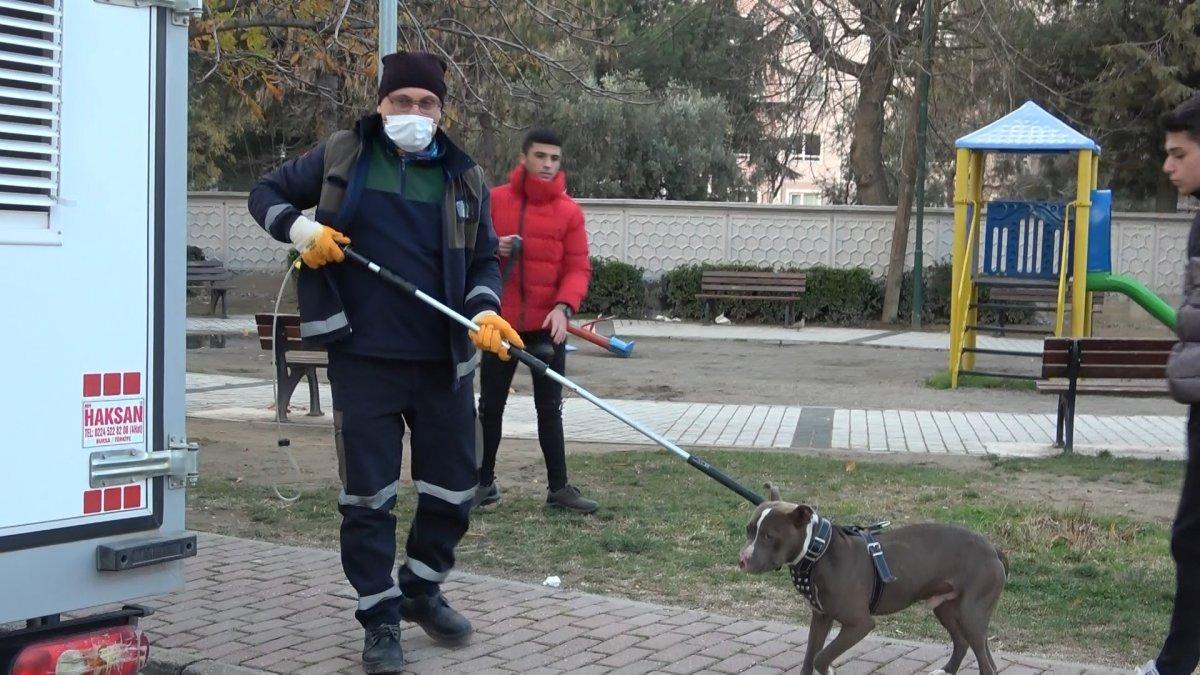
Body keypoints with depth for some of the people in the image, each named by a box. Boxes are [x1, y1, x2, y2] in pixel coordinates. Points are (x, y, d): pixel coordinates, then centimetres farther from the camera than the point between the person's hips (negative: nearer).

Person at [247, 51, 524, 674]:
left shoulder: (464, 179, 7)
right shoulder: (341, 156, 2)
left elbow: (484, 260, 11)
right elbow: (267, 194, 12)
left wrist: (485, 310, -9)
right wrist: (300, 228, -9)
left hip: (443, 362, 3)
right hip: (363, 359, -3)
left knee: (453, 487, 11)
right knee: (368, 494, 1)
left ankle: (422, 591, 34)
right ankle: (380, 618, 15)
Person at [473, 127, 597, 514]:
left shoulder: (569, 211, -1)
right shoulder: (494, 200, 1)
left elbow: (578, 267, -5)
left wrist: (563, 307, -21)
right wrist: (492, 248, -15)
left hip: (548, 326, 0)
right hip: (500, 322, 1)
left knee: (550, 408, 6)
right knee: (490, 406, 9)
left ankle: (558, 487, 13)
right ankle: (485, 483, 21)